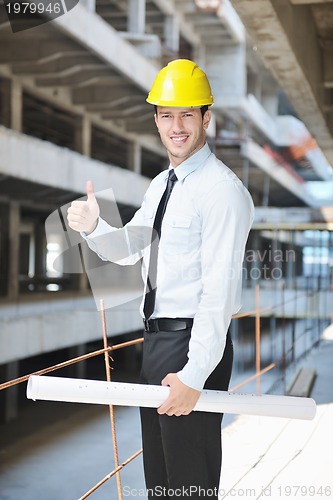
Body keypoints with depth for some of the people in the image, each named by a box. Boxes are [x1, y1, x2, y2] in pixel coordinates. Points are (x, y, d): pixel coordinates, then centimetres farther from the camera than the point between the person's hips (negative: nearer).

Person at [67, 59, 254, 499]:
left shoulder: (222, 191, -16)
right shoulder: (161, 185, 13)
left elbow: (219, 291, -21)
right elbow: (127, 249, 17)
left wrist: (194, 376, -24)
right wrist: (93, 227, -5)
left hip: (194, 344, -9)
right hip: (155, 341, 9)